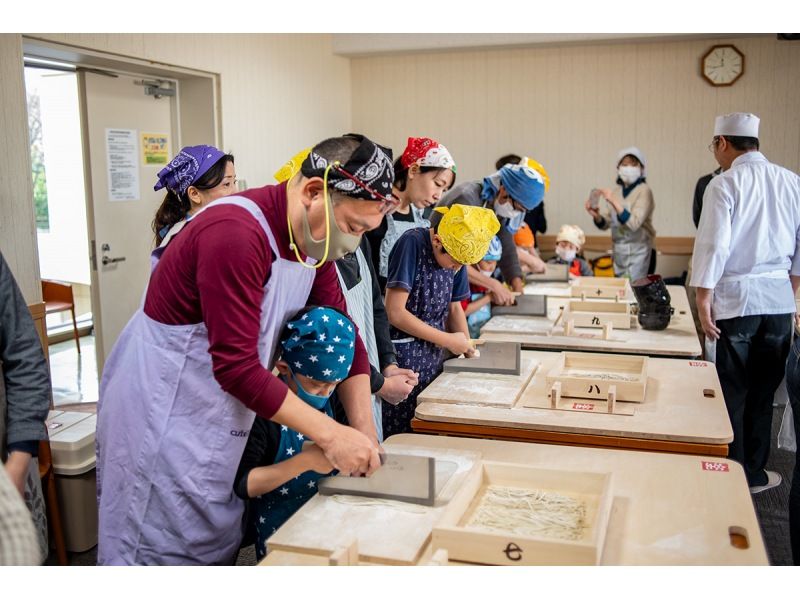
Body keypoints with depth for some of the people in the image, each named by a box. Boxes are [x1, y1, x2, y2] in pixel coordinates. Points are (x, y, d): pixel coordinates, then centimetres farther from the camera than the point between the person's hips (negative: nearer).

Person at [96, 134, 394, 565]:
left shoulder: (314, 238, -1)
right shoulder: (236, 233, -29)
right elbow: (237, 367, -30)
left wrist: (366, 435, -5)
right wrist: (331, 435, -26)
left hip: (222, 412, 8)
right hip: (161, 411, -8)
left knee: (217, 543, 17)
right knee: (164, 548, 5)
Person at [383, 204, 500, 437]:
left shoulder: (457, 255, 3)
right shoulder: (413, 243, -17)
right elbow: (395, 313, -20)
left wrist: (467, 348, 1)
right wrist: (449, 341, -14)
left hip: (434, 356, 6)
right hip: (404, 355, -6)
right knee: (400, 438, 0)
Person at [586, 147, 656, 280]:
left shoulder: (644, 191, -10)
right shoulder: (617, 191, 6)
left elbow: (634, 223, -22)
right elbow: (605, 224, 5)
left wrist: (614, 202, -28)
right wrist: (596, 216, -16)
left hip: (637, 250, -5)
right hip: (618, 250, 5)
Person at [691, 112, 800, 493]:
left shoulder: (725, 184, -9)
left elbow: (713, 245, -13)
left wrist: (703, 301, -8)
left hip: (736, 296, -4)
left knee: (733, 391, 5)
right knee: (764, 391, 13)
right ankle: (754, 472, 23)